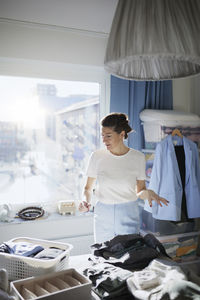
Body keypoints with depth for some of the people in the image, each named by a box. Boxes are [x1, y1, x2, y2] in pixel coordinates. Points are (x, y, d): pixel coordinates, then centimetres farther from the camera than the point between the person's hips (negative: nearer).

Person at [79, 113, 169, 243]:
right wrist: (86, 201, -13)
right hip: (103, 216, 1)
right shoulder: (97, 156, -4)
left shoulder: (138, 157, -5)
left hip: (128, 216, -1)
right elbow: (88, 188, 6)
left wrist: (147, 193, -18)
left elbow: (139, 191, 3)